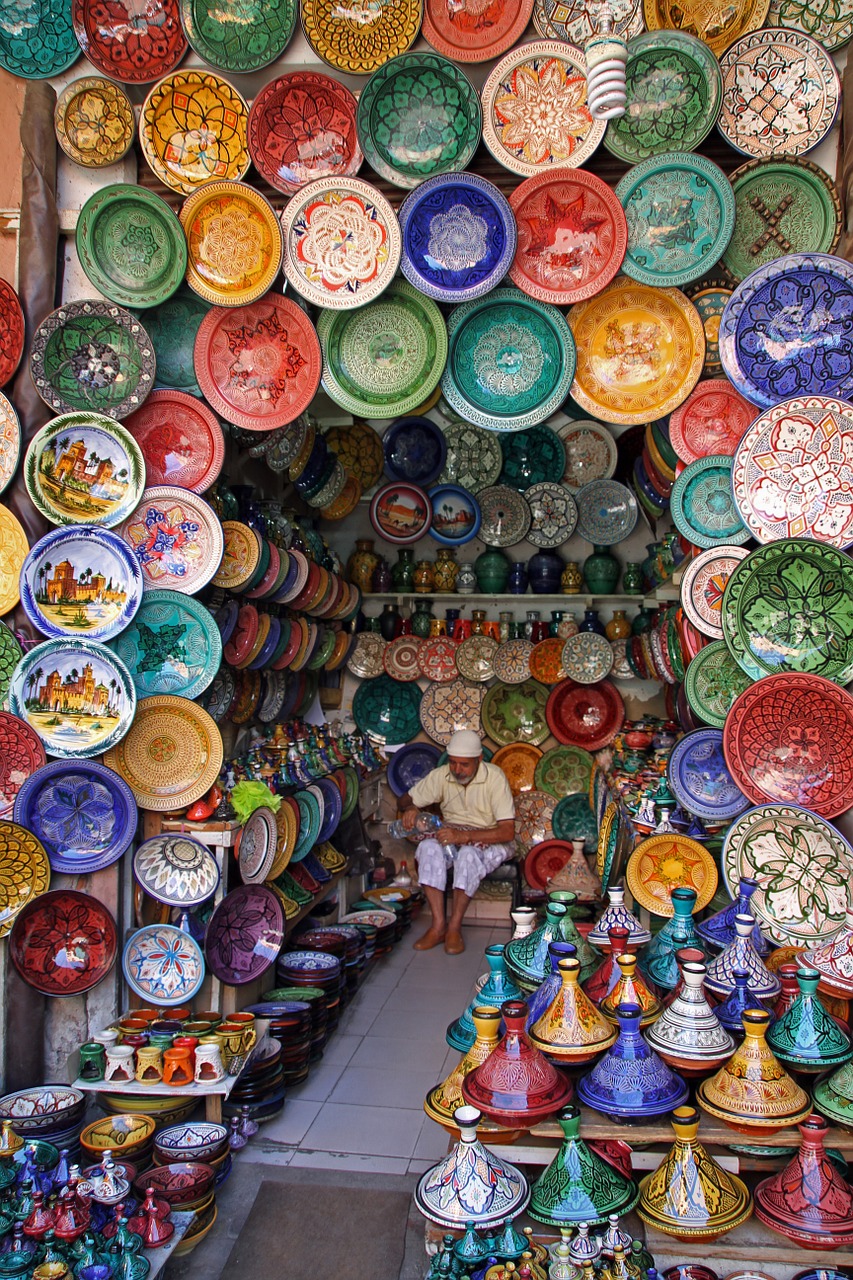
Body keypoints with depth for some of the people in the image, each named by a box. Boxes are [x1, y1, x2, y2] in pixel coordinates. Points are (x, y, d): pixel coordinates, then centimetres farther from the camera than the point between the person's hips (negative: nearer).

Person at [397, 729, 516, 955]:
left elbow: (508, 832, -23)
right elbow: (406, 798, 7)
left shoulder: (494, 777, -18)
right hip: (453, 833, 4)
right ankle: (438, 925, -26)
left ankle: (454, 927, -26)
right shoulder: (441, 775, -5)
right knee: (428, 847, -29)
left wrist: (464, 836, -33)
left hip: (489, 840, -4)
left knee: (469, 853, -37)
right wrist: (410, 808, -20)